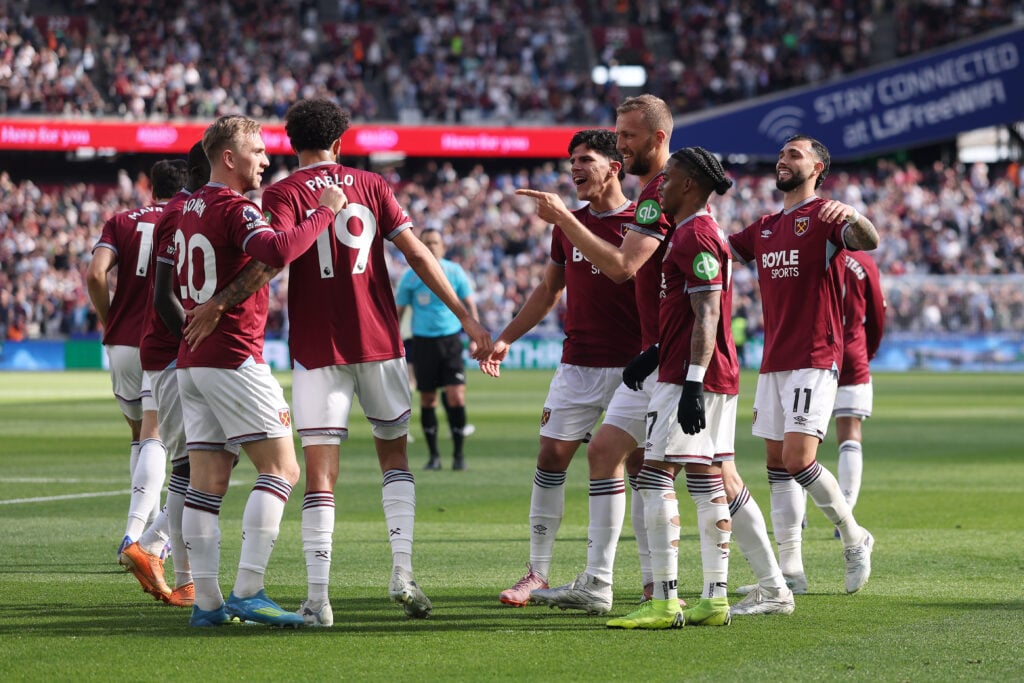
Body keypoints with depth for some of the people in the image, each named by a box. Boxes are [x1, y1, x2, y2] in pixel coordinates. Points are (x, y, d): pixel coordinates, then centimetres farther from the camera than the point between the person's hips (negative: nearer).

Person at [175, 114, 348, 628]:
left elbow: (176, 284, 23)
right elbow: (277, 251, -31)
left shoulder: (189, 209, 15)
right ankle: (247, 591, -14)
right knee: (281, 469, -6)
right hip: (235, 359, -9)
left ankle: (206, 600, 4)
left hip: (191, 361, 9)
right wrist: (324, 211, -22)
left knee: (206, 482, 6)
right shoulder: (235, 208, -12)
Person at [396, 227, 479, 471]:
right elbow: (398, 311, 8)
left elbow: (469, 305, 6)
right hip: (423, 340, 0)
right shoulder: (410, 276, 1)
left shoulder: (455, 272, 2)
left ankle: (458, 454, 0)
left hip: (450, 339, 0)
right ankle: (434, 455, 14)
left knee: (456, 397, -11)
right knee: (427, 400, 2)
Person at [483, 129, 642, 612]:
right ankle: (537, 573, 8)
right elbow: (550, 290, 22)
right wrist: (505, 338, 17)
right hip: (577, 364, 5)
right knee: (551, 459, 1)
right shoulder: (567, 224, 11)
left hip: (630, 367, -5)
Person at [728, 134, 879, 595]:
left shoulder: (824, 217, -6)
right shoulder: (765, 228, 18)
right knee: (777, 465, 5)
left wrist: (853, 215, -45)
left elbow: (869, 242, -24)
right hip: (773, 362, 8)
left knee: (799, 461, -16)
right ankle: (790, 571, 8)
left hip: (813, 361, -8)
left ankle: (854, 539, 6)